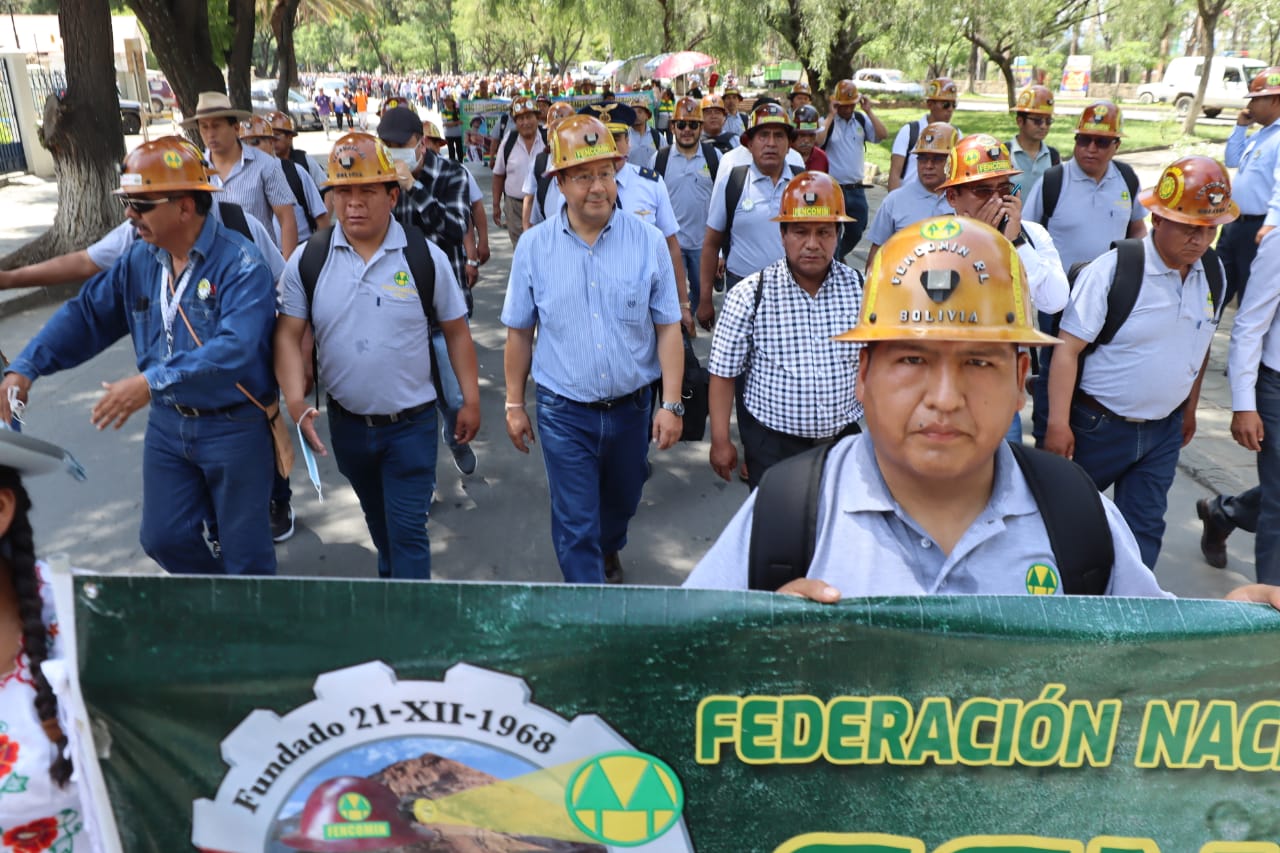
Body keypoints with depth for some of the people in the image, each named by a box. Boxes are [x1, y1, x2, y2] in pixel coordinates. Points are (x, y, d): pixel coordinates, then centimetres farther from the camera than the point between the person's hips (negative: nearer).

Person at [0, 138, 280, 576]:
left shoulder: (239, 264, -21)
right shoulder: (138, 260, 2)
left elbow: (237, 347, -33)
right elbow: (86, 315, 6)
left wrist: (152, 382, -37)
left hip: (235, 427, -7)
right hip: (168, 424, 7)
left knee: (244, 548, 9)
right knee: (164, 539, 16)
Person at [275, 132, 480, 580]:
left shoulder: (425, 256, -10)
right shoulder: (307, 260, -6)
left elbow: (456, 330, -3)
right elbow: (288, 335, -6)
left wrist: (470, 400, -2)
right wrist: (296, 402, -20)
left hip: (411, 424, -3)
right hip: (346, 423, 3)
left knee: (407, 529, 1)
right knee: (377, 519, 25)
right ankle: (391, 574, 50)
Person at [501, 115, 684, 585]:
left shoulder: (647, 241, -7)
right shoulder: (534, 247, -6)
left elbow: (668, 328, -4)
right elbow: (519, 333, 2)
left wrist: (671, 405, -8)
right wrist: (514, 404, 4)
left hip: (632, 405, 2)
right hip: (564, 411, -2)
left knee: (621, 501, 25)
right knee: (575, 523, 2)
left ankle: (608, 550, 57)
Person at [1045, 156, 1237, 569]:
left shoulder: (1214, 273, 1)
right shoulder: (1112, 270, -19)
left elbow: (1200, 345, 15)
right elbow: (1068, 348, -19)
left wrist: (1189, 410, 20)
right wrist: (1058, 423, -22)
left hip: (1165, 430, 5)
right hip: (1099, 425, -5)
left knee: (1144, 529, 10)